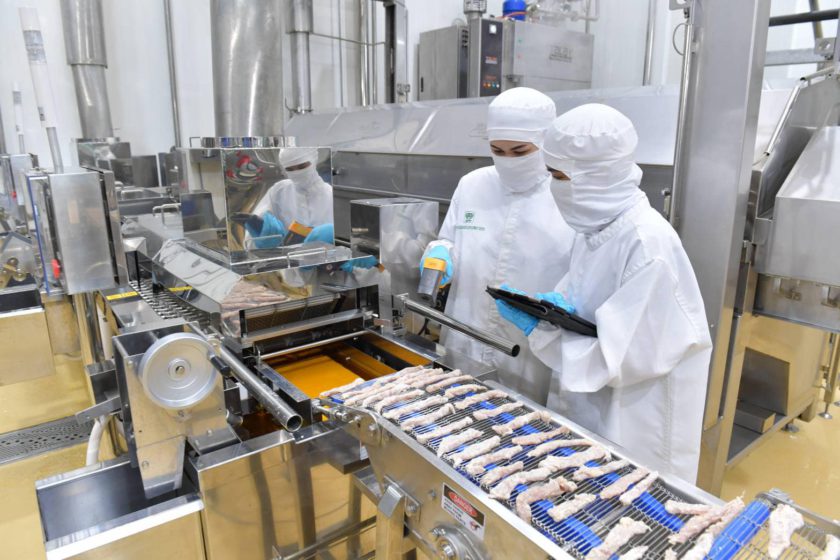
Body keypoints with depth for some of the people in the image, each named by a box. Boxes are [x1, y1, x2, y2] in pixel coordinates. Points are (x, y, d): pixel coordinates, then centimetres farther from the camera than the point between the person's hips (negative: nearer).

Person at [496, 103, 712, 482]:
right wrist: (557, 306, -12)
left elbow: (626, 358, -25)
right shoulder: (596, 227, -1)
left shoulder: (648, 244, -26)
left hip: (632, 424, -7)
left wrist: (540, 330, -21)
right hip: (586, 407, 7)